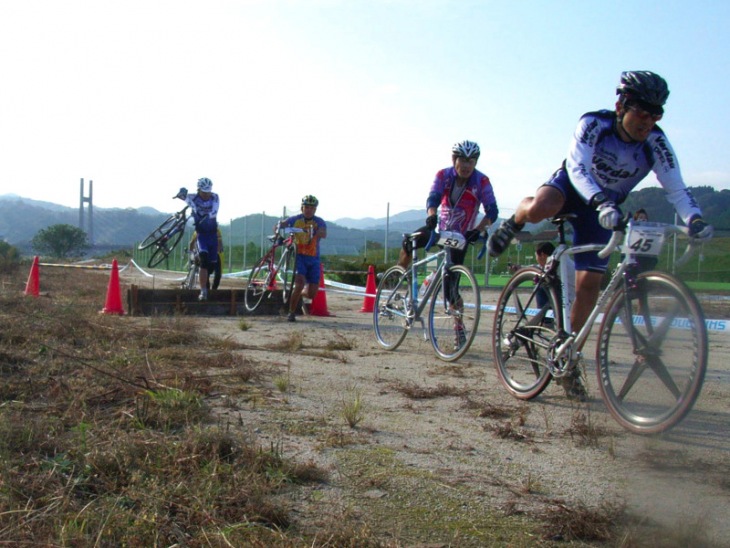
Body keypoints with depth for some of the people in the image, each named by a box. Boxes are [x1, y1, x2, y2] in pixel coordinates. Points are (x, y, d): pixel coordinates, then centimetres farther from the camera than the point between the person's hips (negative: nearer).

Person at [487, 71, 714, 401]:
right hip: (572, 188, -2)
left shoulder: (655, 142, -21)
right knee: (538, 209, -40)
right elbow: (577, 167, -39)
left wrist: (694, 219, -44)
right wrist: (599, 201, -57)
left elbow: (676, 188, -24)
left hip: (603, 209, 2)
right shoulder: (594, 124, -27)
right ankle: (514, 224, -2)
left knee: (589, 284, -6)